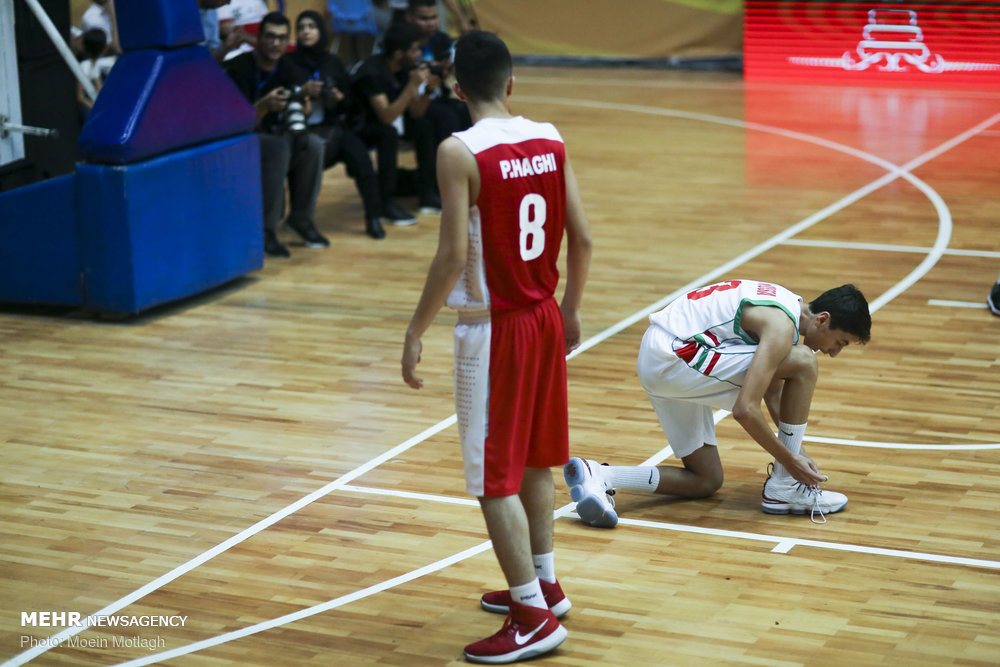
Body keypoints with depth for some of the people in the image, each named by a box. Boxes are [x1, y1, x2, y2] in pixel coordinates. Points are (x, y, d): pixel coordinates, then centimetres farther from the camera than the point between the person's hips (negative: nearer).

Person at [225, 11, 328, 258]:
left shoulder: (288, 71, 1)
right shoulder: (239, 69, -17)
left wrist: (301, 110, -26)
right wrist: (264, 106, -39)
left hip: (275, 135, 6)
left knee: (313, 145, -22)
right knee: (278, 147, -35)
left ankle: (301, 218, -6)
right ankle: (266, 230, -29)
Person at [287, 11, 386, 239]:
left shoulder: (333, 62, 16)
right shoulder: (290, 62, 6)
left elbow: (351, 102, 17)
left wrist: (339, 98, -4)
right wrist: (303, 92, -17)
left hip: (332, 124, 3)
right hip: (303, 128, -3)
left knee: (360, 154, -26)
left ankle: (373, 218, -20)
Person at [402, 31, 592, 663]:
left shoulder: (460, 152, -16)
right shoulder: (550, 139, 1)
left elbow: (453, 255, -19)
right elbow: (582, 237, 3)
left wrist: (416, 331, -10)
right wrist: (572, 308, 17)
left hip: (492, 327, -7)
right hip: (545, 317, 7)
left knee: (495, 479, 1)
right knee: (535, 461, 21)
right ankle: (543, 583, 34)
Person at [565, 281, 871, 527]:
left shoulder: (786, 307, 13)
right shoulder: (781, 327, -17)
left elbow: (773, 393, 24)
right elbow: (745, 409, -25)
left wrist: (796, 452, 15)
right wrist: (790, 459, -15)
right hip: (674, 356, -10)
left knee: (706, 481, 13)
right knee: (804, 364, -15)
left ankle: (597, 475, -1)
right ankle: (784, 488, -6)